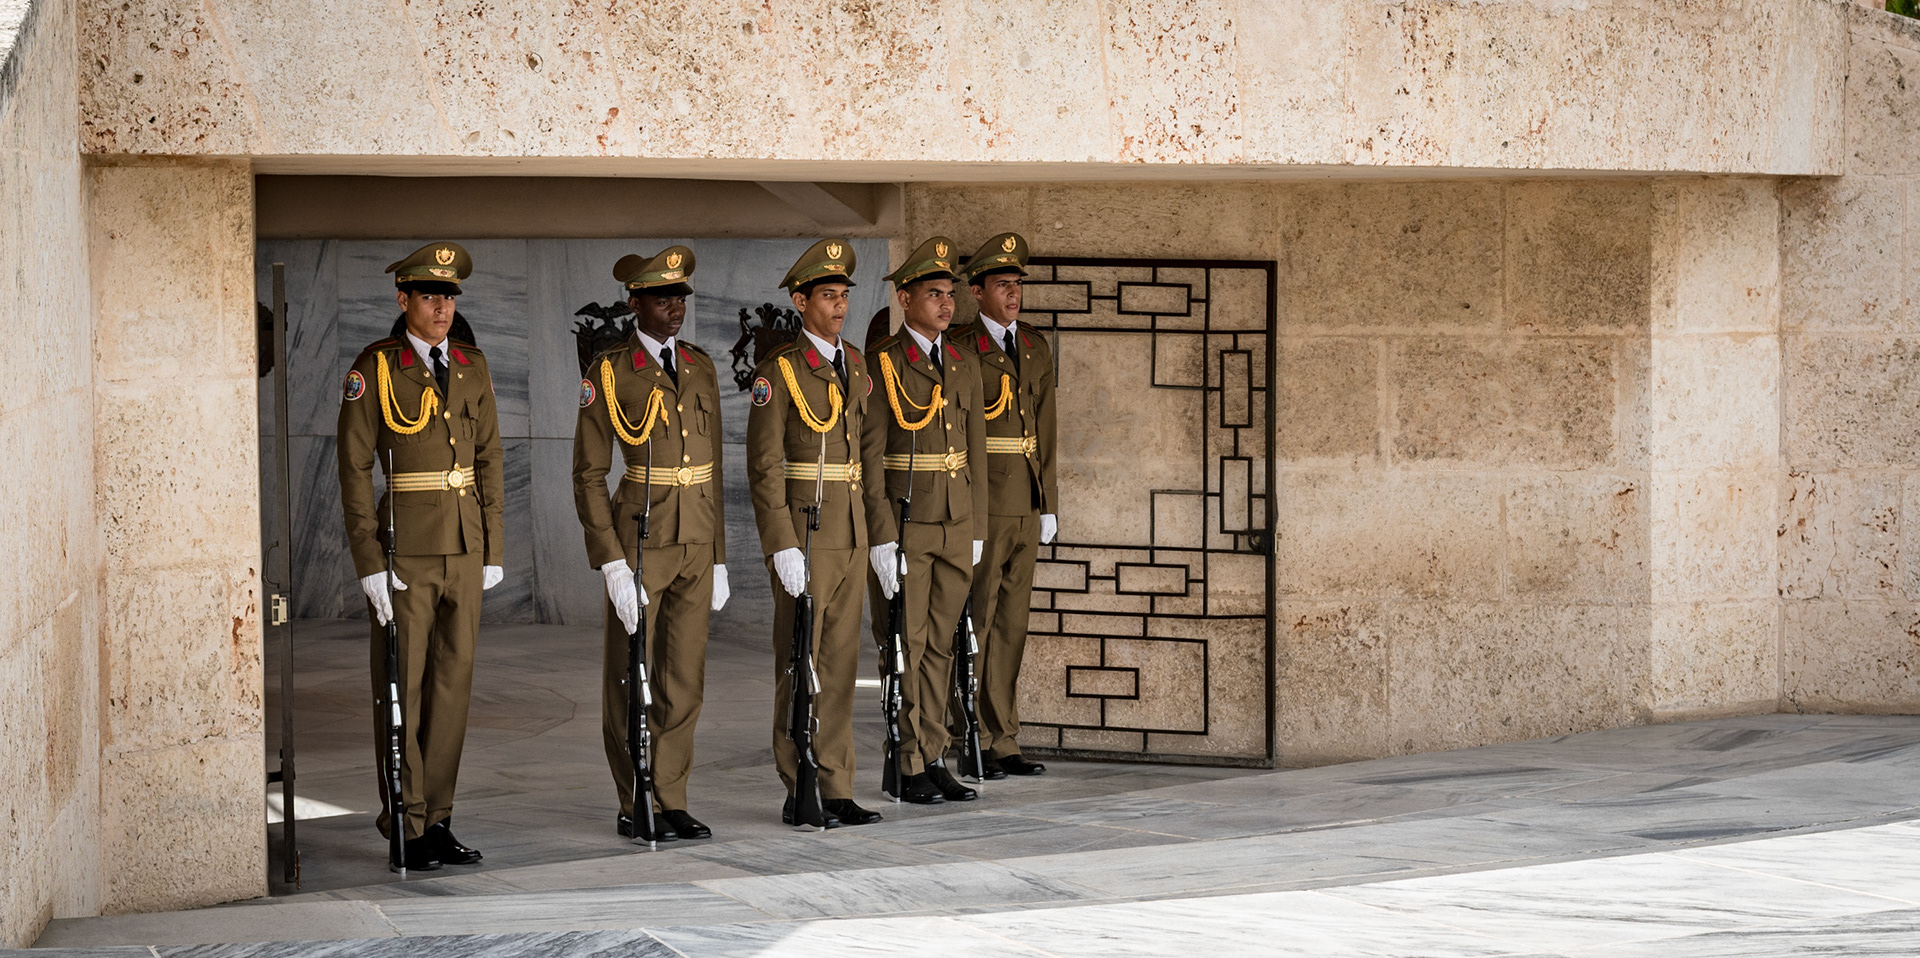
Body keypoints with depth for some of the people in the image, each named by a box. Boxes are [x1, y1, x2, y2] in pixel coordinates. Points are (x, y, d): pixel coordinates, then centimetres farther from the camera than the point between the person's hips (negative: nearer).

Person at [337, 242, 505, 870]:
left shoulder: (472, 369, 11)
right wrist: (369, 561, -12)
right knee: (402, 689, -1)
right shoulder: (375, 368, -4)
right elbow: (355, 468, -7)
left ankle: (437, 820, 14)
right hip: (404, 552, -5)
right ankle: (406, 825, 4)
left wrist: (492, 551, 9)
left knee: (453, 684, 7)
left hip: (464, 552, 5)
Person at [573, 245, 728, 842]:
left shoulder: (700, 368, 10)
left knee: (685, 680, 6)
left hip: (696, 545, 5)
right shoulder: (609, 373, -6)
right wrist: (612, 561, -14)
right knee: (632, 680, 3)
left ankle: (670, 801, 16)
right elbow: (589, 475, -7)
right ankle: (636, 809, 13)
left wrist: (718, 556, 13)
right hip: (639, 541, -5)